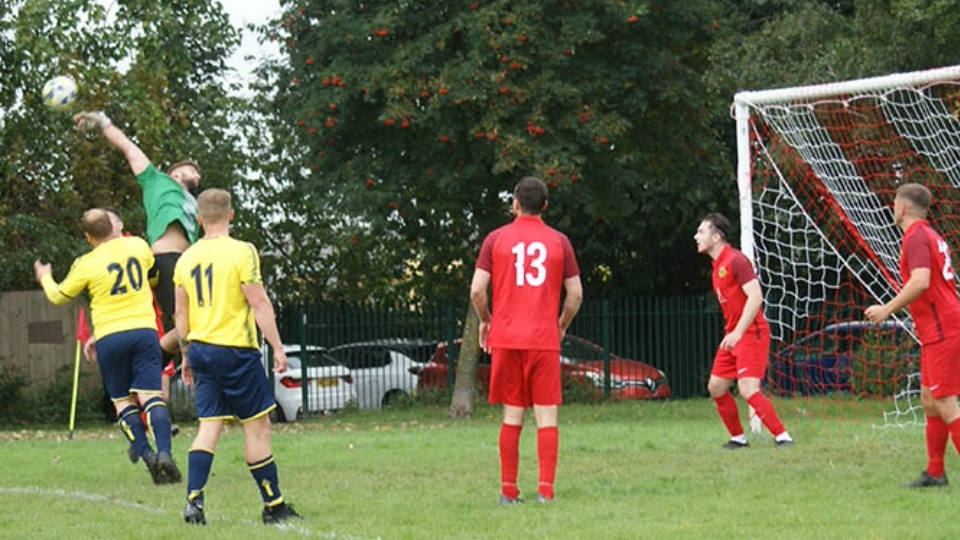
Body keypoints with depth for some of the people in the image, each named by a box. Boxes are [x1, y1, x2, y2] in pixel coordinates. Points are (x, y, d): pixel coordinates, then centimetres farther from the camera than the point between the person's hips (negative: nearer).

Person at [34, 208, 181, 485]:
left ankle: (146, 453, -8)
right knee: (150, 395, -5)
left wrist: (45, 278, 34)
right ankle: (164, 453, -24)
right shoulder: (137, 246, 5)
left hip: (109, 337, -2)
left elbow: (59, 296, 12)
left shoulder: (86, 265, -4)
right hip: (144, 329, 2)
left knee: (123, 401, 8)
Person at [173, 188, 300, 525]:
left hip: (201, 349, 6)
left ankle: (194, 501, -6)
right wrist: (277, 348, -8)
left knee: (209, 426, 6)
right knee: (257, 425, 2)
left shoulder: (187, 259, 8)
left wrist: (186, 355, 21)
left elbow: (181, 312, 12)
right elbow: (259, 303, -12)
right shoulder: (241, 252, -10)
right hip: (235, 349, -5)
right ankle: (273, 506, 7)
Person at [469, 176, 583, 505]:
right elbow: (575, 294, 4)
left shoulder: (496, 239, 2)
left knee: (512, 416, 6)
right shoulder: (559, 241, 4)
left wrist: (485, 321, 14)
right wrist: (562, 326, 20)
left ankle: (509, 490, 6)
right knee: (547, 415, 1)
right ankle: (546, 489, -6)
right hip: (545, 340, 0)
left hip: (506, 340, 1)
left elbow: (477, 290, -3)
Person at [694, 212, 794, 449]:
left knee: (748, 390, -19)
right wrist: (731, 333, 17)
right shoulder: (717, 265, 14)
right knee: (716, 387, 10)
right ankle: (738, 438, 20)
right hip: (732, 336, 10)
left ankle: (783, 437, -15)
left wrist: (738, 332, -28)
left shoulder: (736, 260, -15)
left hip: (750, 334, -10)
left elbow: (755, 297, -23)